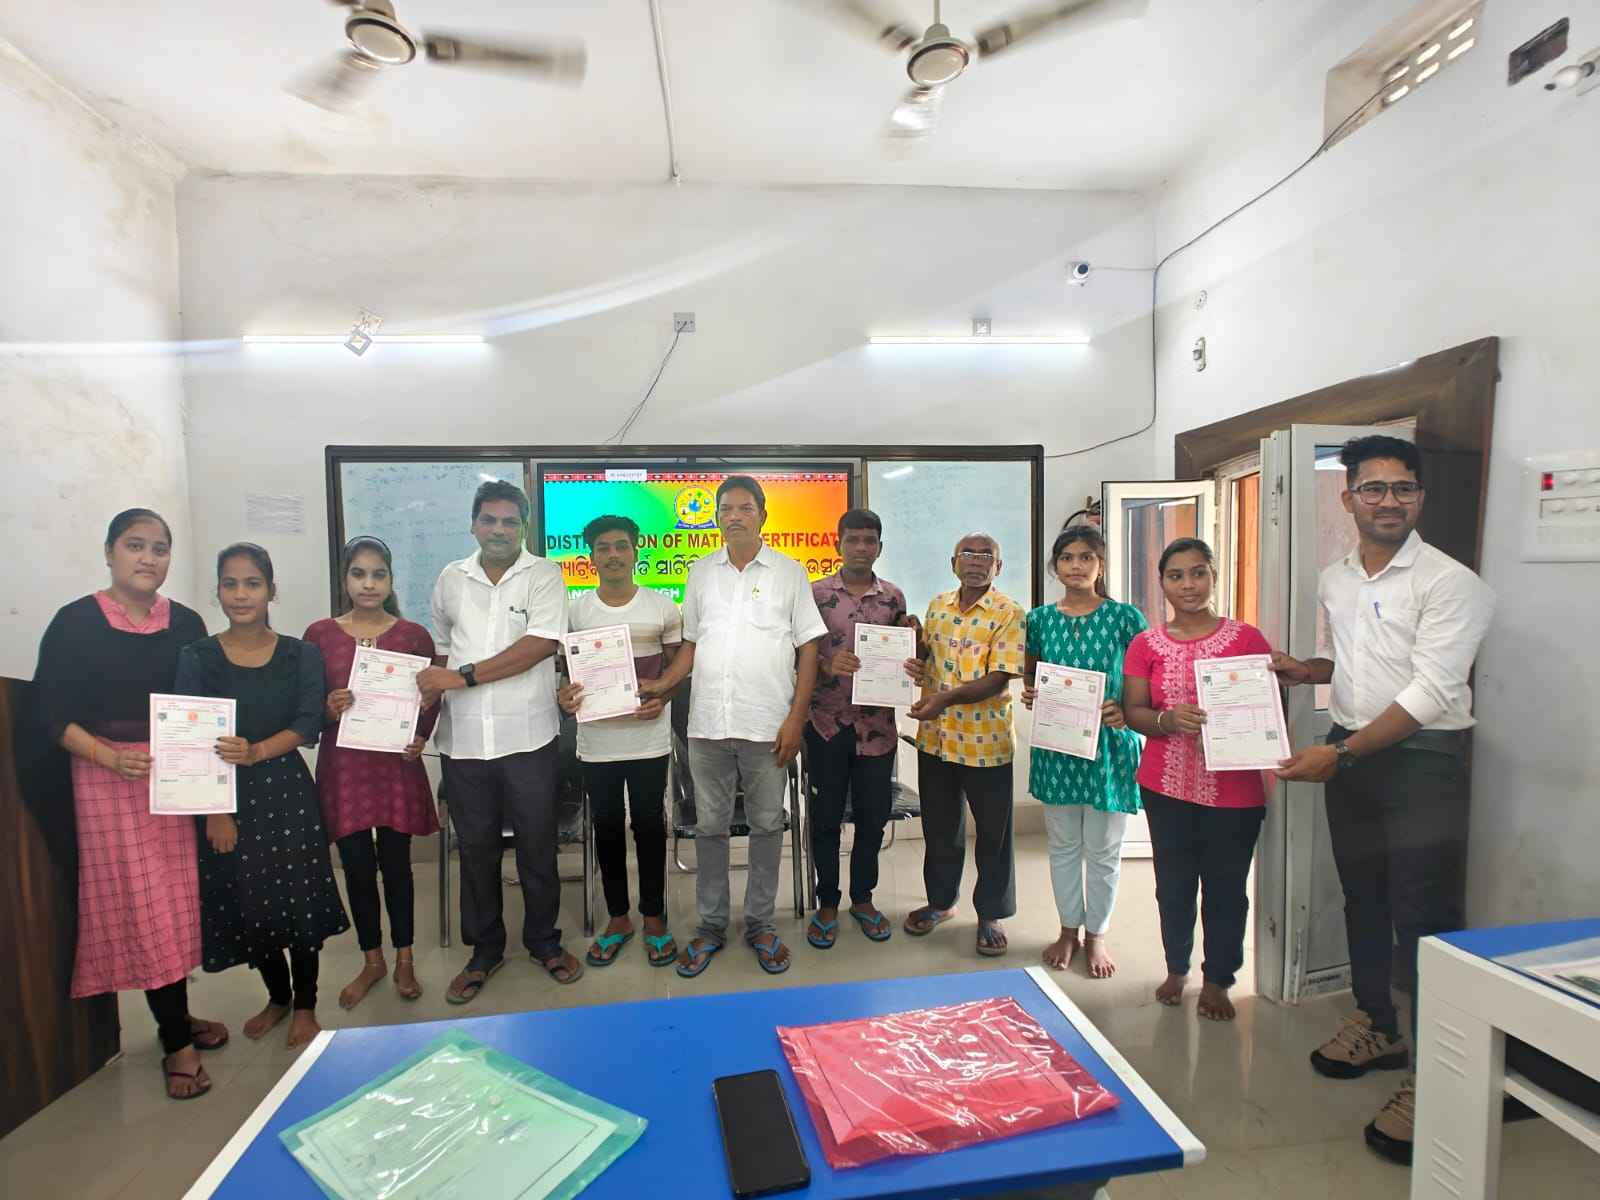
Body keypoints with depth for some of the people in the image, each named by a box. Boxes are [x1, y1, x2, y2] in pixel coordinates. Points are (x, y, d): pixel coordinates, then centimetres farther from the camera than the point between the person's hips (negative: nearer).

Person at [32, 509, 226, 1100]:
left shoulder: (186, 623, 7)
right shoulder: (75, 623, -3)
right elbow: (52, 713, -6)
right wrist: (109, 756, -19)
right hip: (111, 781, -3)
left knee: (178, 901, 10)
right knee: (144, 907, 0)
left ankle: (173, 1013, 29)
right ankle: (177, 1042, 11)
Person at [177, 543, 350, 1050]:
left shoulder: (302, 656, 0)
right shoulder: (196, 659, 0)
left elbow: (308, 726, -6)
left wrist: (257, 752, -24)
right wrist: (214, 810, -11)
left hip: (286, 791, -1)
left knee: (299, 899, 2)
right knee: (245, 903, 9)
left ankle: (305, 1004, 23)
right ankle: (277, 996, 34)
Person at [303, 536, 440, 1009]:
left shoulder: (413, 635, 0)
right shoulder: (319, 634, 0)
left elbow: (431, 699, 6)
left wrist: (419, 738, -9)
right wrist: (327, 708, -17)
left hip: (396, 764, 0)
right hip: (343, 765, 1)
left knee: (396, 864, 9)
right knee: (357, 867, 10)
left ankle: (404, 961, 26)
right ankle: (371, 961, 29)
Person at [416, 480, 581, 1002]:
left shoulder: (543, 575, -4)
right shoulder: (451, 579, 9)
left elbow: (542, 644, -16)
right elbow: (442, 649, 17)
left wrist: (463, 677, -17)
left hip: (528, 737, -3)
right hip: (463, 739, 3)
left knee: (537, 845, 9)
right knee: (476, 848, 13)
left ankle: (543, 941, 29)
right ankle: (485, 950, 30)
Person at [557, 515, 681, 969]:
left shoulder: (662, 607, -1)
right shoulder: (574, 610, 2)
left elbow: (678, 666, 6)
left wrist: (662, 696, -12)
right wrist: (563, 695, -12)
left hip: (648, 739, -1)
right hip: (596, 740, 2)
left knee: (650, 827, 8)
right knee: (607, 829, 12)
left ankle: (654, 918, 23)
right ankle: (617, 918, 28)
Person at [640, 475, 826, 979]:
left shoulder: (789, 572, 1)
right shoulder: (700, 573, 9)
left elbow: (808, 651, 0)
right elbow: (691, 644, 14)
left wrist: (796, 719, -8)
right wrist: (659, 685, -2)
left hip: (767, 727, -2)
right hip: (707, 724, 3)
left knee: (766, 826, 9)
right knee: (709, 827, 11)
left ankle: (760, 924, 26)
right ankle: (710, 925, 26)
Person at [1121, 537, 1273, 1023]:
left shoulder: (1247, 638, -2)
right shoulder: (1146, 645, 1)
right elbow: (1133, 711, -1)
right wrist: (1167, 720, -21)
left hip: (1233, 789, -1)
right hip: (1167, 785, 1)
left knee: (1226, 888, 9)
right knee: (1174, 884, 12)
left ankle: (1217, 981, 27)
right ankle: (1176, 969, 33)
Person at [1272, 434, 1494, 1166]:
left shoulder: (1449, 583, -13)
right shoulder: (1333, 580, 8)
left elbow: (1430, 694, -20)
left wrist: (1337, 754, -23)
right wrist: (1303, 670, 3)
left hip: (1423, 761, -7)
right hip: (1350, 756, 7)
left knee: (1425, 918, -2)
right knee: (1362, 899, 18)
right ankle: (1377, 1028, 37)